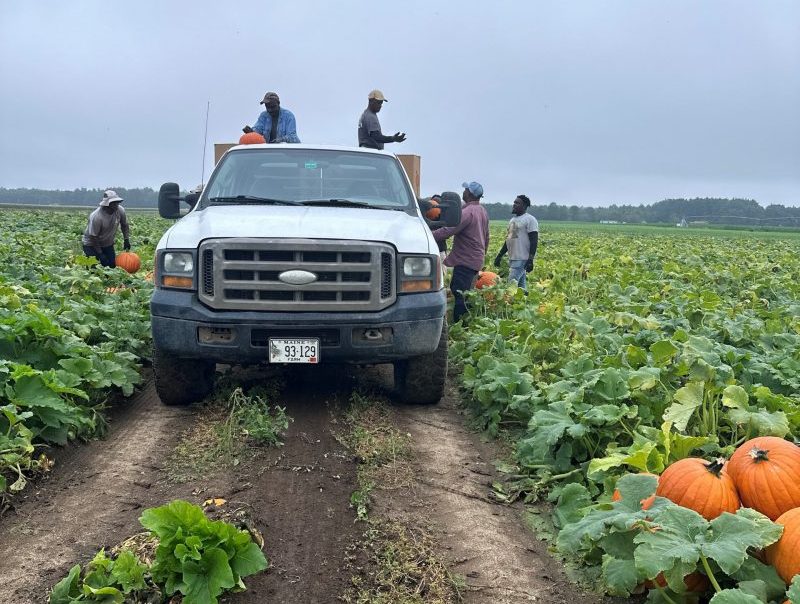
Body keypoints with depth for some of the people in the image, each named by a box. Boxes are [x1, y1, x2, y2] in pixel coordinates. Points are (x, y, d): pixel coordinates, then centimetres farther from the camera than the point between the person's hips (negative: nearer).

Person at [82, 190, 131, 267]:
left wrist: (126, 239, -3)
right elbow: (93, 237, -25)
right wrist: (100, 254, -22)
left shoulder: (120, 210, -15)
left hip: (108, 244, 6)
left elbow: (124, 225, 5)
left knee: (112, 265, -1)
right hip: (91, 244, -5)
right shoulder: (96, 217, -31)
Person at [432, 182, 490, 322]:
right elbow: (486, 237, 23)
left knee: (459, 294, -10)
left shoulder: (468, 212, -17)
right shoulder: (482, 211, 14)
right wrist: (483, 253, 33)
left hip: (466, 261, -10)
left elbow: (449, 230, -26)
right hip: (477, 260, 10)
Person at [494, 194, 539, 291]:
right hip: (512, 258, 9)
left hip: (522, 259, -9)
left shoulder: (530, 220, -7)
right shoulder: (513, 219, 19)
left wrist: (530, 260, -22)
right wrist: (500, 256, 20)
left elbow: (534, 241, -13)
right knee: (521, 285, 10)